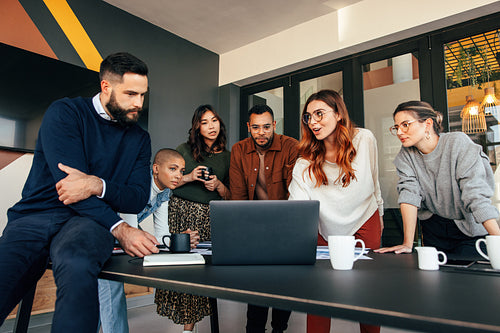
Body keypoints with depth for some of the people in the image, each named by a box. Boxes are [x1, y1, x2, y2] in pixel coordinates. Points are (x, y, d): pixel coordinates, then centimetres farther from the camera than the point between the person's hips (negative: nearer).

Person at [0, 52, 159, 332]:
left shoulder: (140, 138, 13)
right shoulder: (64, 113, 3)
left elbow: (138, 199, 6)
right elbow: (67, 180, -11)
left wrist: (97, 186, -17)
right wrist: (121, 229, -21)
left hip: (89, 221, 1)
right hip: (35, 215, 0)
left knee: (76, 265, -35)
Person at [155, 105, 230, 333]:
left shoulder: (227, 157, 11)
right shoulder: (185, 149, 8)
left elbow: (231, 196, 13)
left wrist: (218, 185, -7)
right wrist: (189, 178, -7)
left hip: (209, 218, 0)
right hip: (180, 211, 0)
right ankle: (178, 311, 15)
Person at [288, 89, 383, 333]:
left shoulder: (364, 140, -13)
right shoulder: (306, 161, -16)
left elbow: (374, 181, 3)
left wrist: (379, 213, 14)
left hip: (364, 222, 1)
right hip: (327, 229, 0)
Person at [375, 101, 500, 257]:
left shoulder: (458, 143, -19)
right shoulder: (406, 154, -9)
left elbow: (476, 194, -25)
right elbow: (409, 194, -18)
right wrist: (408, 243, -25)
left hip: (470, 229, -3)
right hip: (433, 226, 3)